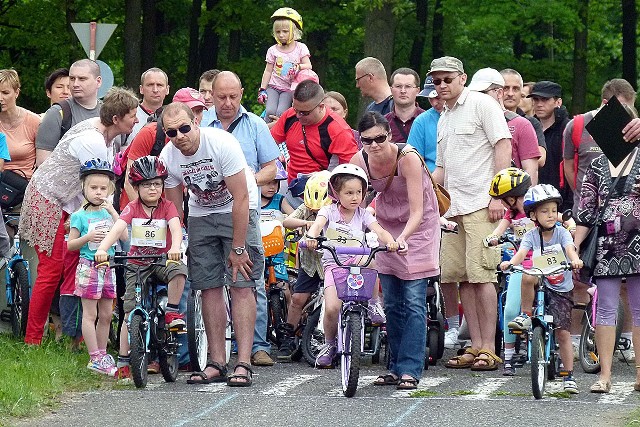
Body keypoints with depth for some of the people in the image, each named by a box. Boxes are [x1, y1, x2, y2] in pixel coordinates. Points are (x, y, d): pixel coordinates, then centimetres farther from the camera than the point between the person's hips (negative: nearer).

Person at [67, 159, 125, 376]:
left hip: (107, 266, 5)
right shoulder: (79, 216, -3)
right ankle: (95, 357, -3)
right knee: (90, 313, -4)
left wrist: (112, 211, -9)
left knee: (106, 314, 9)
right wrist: (88, 237, -20)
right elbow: (70, 244, -4)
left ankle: (102, 354, 18)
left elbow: (124, 236, -3)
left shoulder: (108, 213, 8)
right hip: (88, 266, -5)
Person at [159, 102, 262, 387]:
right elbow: (174, 209, 0)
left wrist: (237, 248, -23)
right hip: (201, 213, 5)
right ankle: (217, 364, 4)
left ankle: (243, 365, -18)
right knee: (209, 288, -1)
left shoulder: (222, 143, -28)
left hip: (237, 211, -4)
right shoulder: (167, 158, -13)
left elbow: (241, 198, -25)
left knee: (241, 285, -13)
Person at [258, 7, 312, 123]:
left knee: (280, 113, -23)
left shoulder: (300, 48, 0)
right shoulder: (273, 50, 3)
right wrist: (262, 89, 0)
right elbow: (268, 71, 6)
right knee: (270, 112, -23)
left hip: (289, 88, -1)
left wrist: (299, 67, -27)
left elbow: (308, 66, -5)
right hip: (274, 87, 1)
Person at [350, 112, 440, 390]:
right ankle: (396, 367, 12)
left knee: (413, 301, -12)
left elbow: (417, 211, -31)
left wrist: (403, 237, -48)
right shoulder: (360, 161, -16)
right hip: (386, 224, 5)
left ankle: (410, 370, -13)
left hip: (418, 225, -4)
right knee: (391, 302, 4)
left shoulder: (408, 158, -29)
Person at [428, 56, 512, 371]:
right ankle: (475, 346, 8)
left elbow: (503, 146, -9)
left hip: (481, 204, -8)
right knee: (461, 277, 4)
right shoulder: (443, 120, 23)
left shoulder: (481, 104, -2)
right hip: (452, 208, 8)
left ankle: (488, 349, -11)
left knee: (481, 274, -12)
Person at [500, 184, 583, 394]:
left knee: (563, 332, -7)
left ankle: (569, 376, 3)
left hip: (562, 291, -2)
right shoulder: (531, 236, -3)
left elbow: (570, 248, -22)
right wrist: (510, 263, -40)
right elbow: (522, 252, -18)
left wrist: (575, 260, -45)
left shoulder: (561, 233, -5)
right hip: (541, 286, 2)